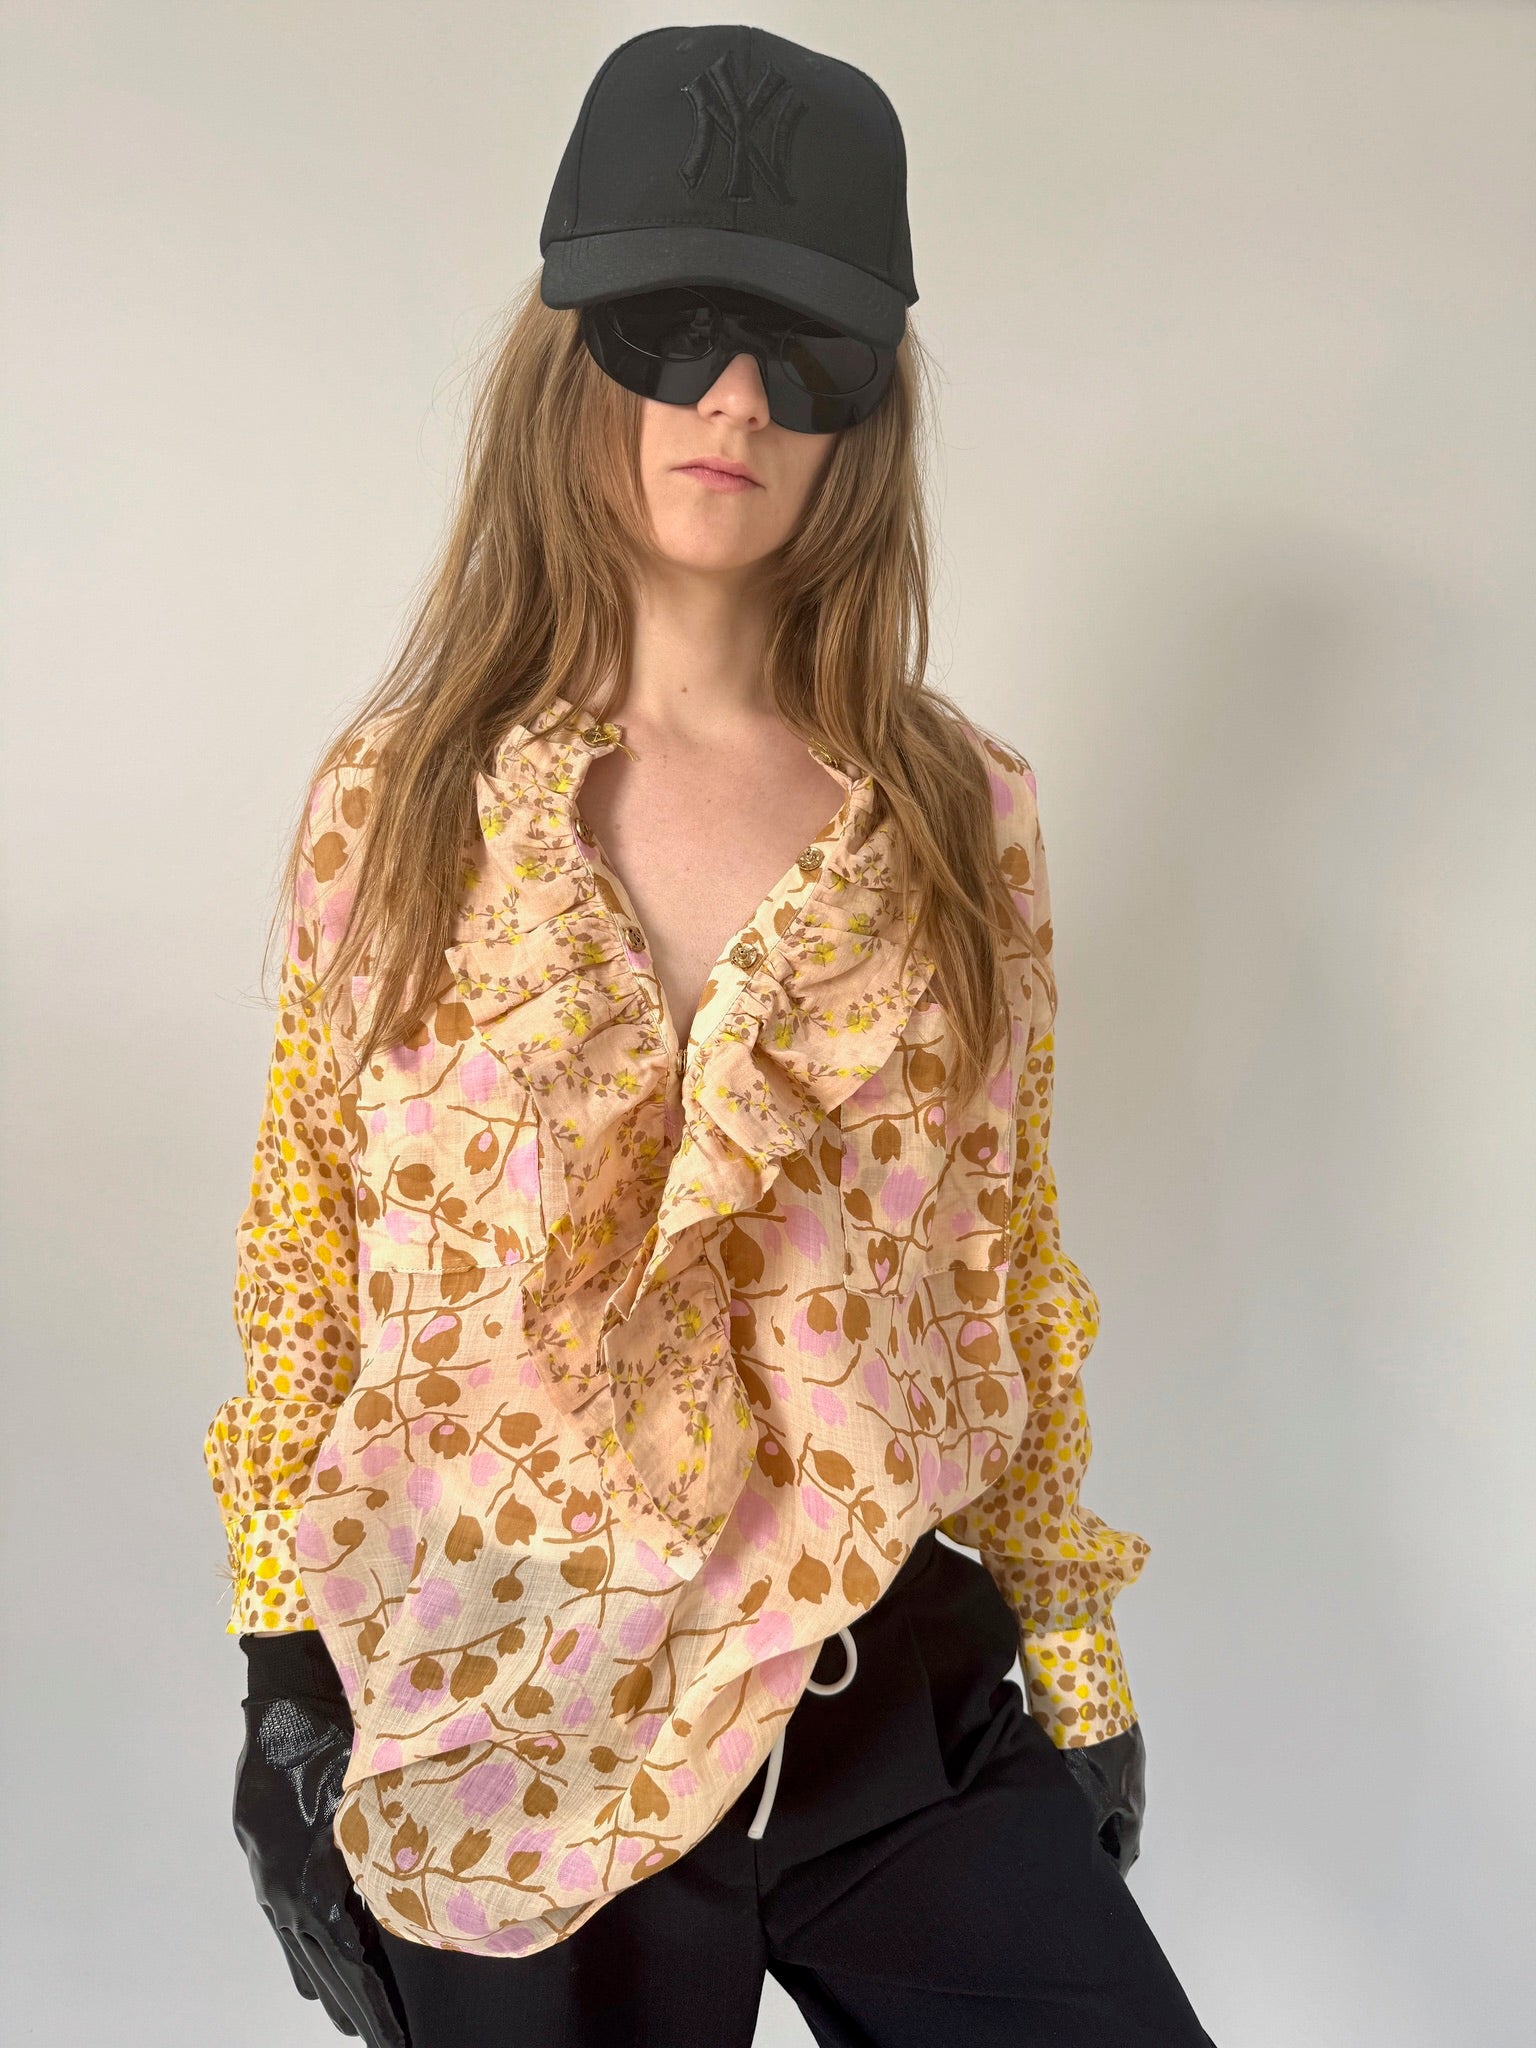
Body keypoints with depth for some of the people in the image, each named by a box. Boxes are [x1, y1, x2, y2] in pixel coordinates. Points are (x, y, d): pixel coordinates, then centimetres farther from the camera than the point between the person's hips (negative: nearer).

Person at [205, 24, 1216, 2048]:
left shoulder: (963, 816, -1)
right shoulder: (395, 809, -5)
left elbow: (1004, 1257, 5)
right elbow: (304, 1267, 1)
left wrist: (1077, 1654, 9)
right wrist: (285, 1671, 3)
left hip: (910, 1722, 2)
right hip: (514, 1753, -1)